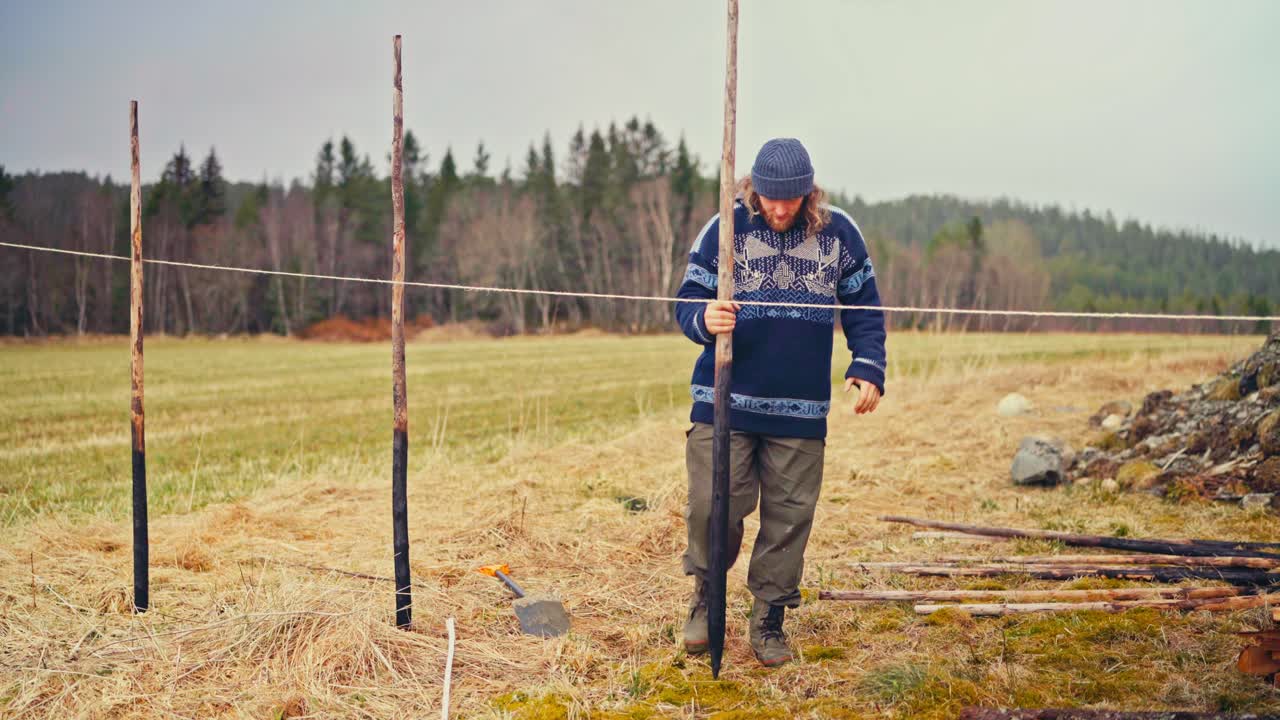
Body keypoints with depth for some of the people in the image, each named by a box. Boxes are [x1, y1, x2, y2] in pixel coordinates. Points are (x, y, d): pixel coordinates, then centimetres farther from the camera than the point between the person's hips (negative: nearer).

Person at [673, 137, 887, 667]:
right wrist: (704, 320, -22)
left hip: (801, 410, 1)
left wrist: (868, 368, -2)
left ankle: (769, 618, 19)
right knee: (712, 504, -6)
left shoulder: (839, 233, 3)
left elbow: (864, 308, 11)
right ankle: (706, 595, 20)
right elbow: (686, 304, 1)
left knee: (789, 516, 3)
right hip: (724, 402, -1)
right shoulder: (723, 230, -1)